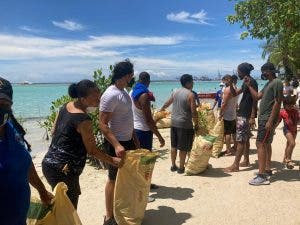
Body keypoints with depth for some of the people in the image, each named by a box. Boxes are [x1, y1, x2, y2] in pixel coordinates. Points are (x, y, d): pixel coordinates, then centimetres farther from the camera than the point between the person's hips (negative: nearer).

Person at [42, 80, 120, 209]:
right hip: (64, 170, -9)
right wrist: (112, 161, -2)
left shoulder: (65, 107, 2)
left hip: (49, 162, 9)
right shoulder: (84, 120, -22)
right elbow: (92, 150, -14)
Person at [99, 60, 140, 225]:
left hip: (128, 141, 9)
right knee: (114, 179, 4)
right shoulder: (110, 95, -20)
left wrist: (134, 137, 18)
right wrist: (116, 145, -32)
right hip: (116, 144, -9)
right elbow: (102, 123, -24)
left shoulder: (124, 92, 9)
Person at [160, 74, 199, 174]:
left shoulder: (175, 92, 8)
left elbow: (167, 104, 22)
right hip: (185, 124, -6)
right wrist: (196, 124, -3)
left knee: (174, 146, 15)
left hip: (174, 122, 7)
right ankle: (181, 168, 15)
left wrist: (160, 111, 40)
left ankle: (173, 166, 26)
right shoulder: (190, 94, -11)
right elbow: (193, 111, -14)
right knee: (183, 148, 5)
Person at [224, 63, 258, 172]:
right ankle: (246, 161, 25)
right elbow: (235, 93, 24)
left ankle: (235, 165, -4)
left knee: (240, 140, -8)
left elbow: (255, 100, -18)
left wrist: (252, 117, -22)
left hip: (245, 115, -10)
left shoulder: (252, 82, -14)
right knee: (245, 139, 15)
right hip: (242, 114, 10)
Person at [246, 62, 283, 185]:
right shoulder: (268, 84, 17)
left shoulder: (277, 83, -13)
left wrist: (270, 121, -22)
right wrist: (249, 85, 12)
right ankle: (267, 171, 25)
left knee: (260, 144, -12)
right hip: (264, 118, 10)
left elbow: (277, 103, -19)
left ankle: (262, 176, -10)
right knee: (266, 144, 14)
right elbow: (257, 96, 17)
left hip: (268, 118, -10)